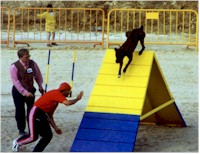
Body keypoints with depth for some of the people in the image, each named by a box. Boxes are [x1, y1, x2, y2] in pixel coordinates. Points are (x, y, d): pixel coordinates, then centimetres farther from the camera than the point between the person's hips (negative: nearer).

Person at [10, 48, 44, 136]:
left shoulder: (32, 64, -8)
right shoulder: (14, 67, -19)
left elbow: (38, 75, 6)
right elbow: (16, 82, -21)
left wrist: (40, 87, 1)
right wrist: (25, 92, -25)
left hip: (30, 90, 3)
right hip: (18, 92, -3)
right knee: (20, 111, 5)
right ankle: (21, 130, 19)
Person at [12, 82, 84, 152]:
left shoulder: (56, 101, 17)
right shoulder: (56, 93, -12)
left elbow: (50, 116, 19)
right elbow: (67, 103, -27)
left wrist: (55, 128, 15)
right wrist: (77, 99, -11)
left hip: (43, 116, 10)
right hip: (35, 114, -10)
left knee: (48, 136, 2)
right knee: (33, 137, -7)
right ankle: (17, 142, 21)